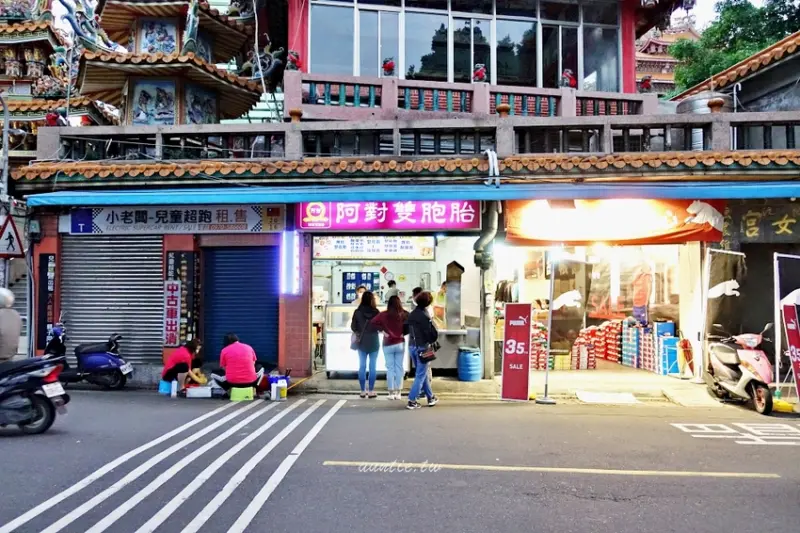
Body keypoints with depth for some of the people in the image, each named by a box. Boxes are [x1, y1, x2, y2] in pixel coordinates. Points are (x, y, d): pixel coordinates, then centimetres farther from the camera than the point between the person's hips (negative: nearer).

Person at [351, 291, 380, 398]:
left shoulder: (357, 312, -5)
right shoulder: (375, 312, -9)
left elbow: (353, 326, -1)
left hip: (362, 342, 2)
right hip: (373, 341, -2)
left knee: (362, 366, 7)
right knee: (372, 366, 4)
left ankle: (363, 391, 8)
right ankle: (371, 391, 4)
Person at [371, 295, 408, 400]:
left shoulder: (384, 314, -7)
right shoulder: (404, 314, -5)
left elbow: (373, 322, -13)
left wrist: (382, 330, -4)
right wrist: (403, 333, -1)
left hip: (388, 344, -1)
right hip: (400, 343, 1)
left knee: (390, 368, 4)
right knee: (399, 368, 7)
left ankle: (391, 392, 5)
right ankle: (398, 392, 9)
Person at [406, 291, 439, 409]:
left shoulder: (411, 315, 6)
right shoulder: (425, 316, -16)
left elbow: (407, 330, 8)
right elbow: (433, 333, -16)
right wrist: (430, 341, 2)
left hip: (412, 346, 7)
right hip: (422, 347, -7)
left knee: (422, 373, 17)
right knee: (420, 375, 0)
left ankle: (431, 398, 27)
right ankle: (412, 401, -3)